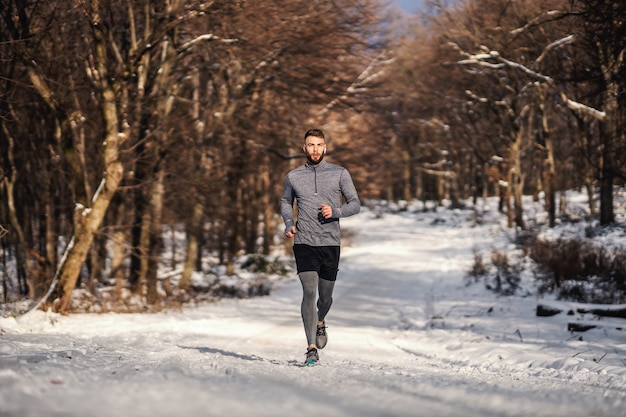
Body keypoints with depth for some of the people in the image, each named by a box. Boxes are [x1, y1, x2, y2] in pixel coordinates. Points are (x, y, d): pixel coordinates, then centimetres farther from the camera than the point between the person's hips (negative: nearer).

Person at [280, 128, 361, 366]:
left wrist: (335, 211, -14)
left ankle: (320, 323, 46)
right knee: (309, 292, -14)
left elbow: (355, 204, 5)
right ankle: (312, 349, -13)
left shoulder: (340, 174, 4)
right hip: (304, 242, -1)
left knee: (325, 295, 11)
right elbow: (286, 202, 23)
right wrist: (288, 223, 4)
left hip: (330, 243, 1)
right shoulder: (293, 176, 7)